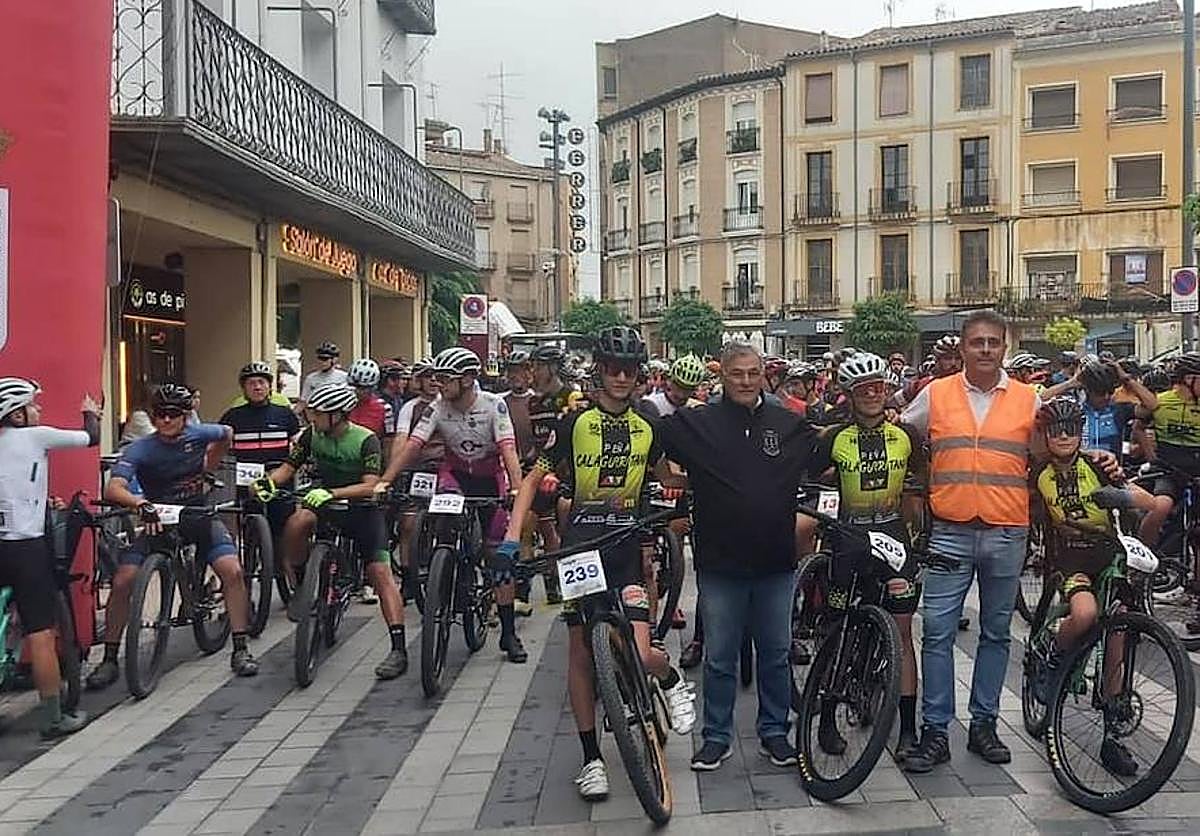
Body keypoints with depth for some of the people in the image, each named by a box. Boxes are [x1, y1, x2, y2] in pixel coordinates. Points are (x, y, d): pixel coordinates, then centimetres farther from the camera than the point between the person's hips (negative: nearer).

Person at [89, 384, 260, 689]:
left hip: (198, 516, 1)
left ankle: (240, 650, -6)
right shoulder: (140, 449, -18)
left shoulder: (198, 434, -10)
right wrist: (140, 504, -53)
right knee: (122, 581, -17)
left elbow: (227, 435, 14)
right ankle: (109, 660, 2)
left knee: (233, 571, -19)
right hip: (157, 521, -1)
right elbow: (113, 489, -34)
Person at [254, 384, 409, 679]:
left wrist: (331, 494, -37)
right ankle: (299, 587, -7)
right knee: (297, 522, -30)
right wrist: (269, 481, -21)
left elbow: (370, 486, -24)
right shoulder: (311, 435, -4)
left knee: (380, 572, -16)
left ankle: (399, 649, -15)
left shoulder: (366, 440, -17)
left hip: (363, 509, -4)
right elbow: (289, 467, 1)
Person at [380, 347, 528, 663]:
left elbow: (508, 449, -29)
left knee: (500, 556, -3)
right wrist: (384, 481, -32)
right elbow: (411, 446, -20)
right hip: (455, 472, 2)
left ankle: (509, 633, 6)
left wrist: (518, 489, -43)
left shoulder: (493, 404, -21)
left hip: (490, 476, -2)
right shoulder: (437, 408, -14)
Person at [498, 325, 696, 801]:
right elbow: (533, 479, 1)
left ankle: (674, 681, 24)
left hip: (628, 551, 0)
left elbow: (669, 478, 20)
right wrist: (513, 537, -9)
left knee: (638, 656, -12)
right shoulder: (575, 423, -2)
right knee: (580, 654, 4)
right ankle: (591, 758, 18)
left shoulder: (648, 427, 4)